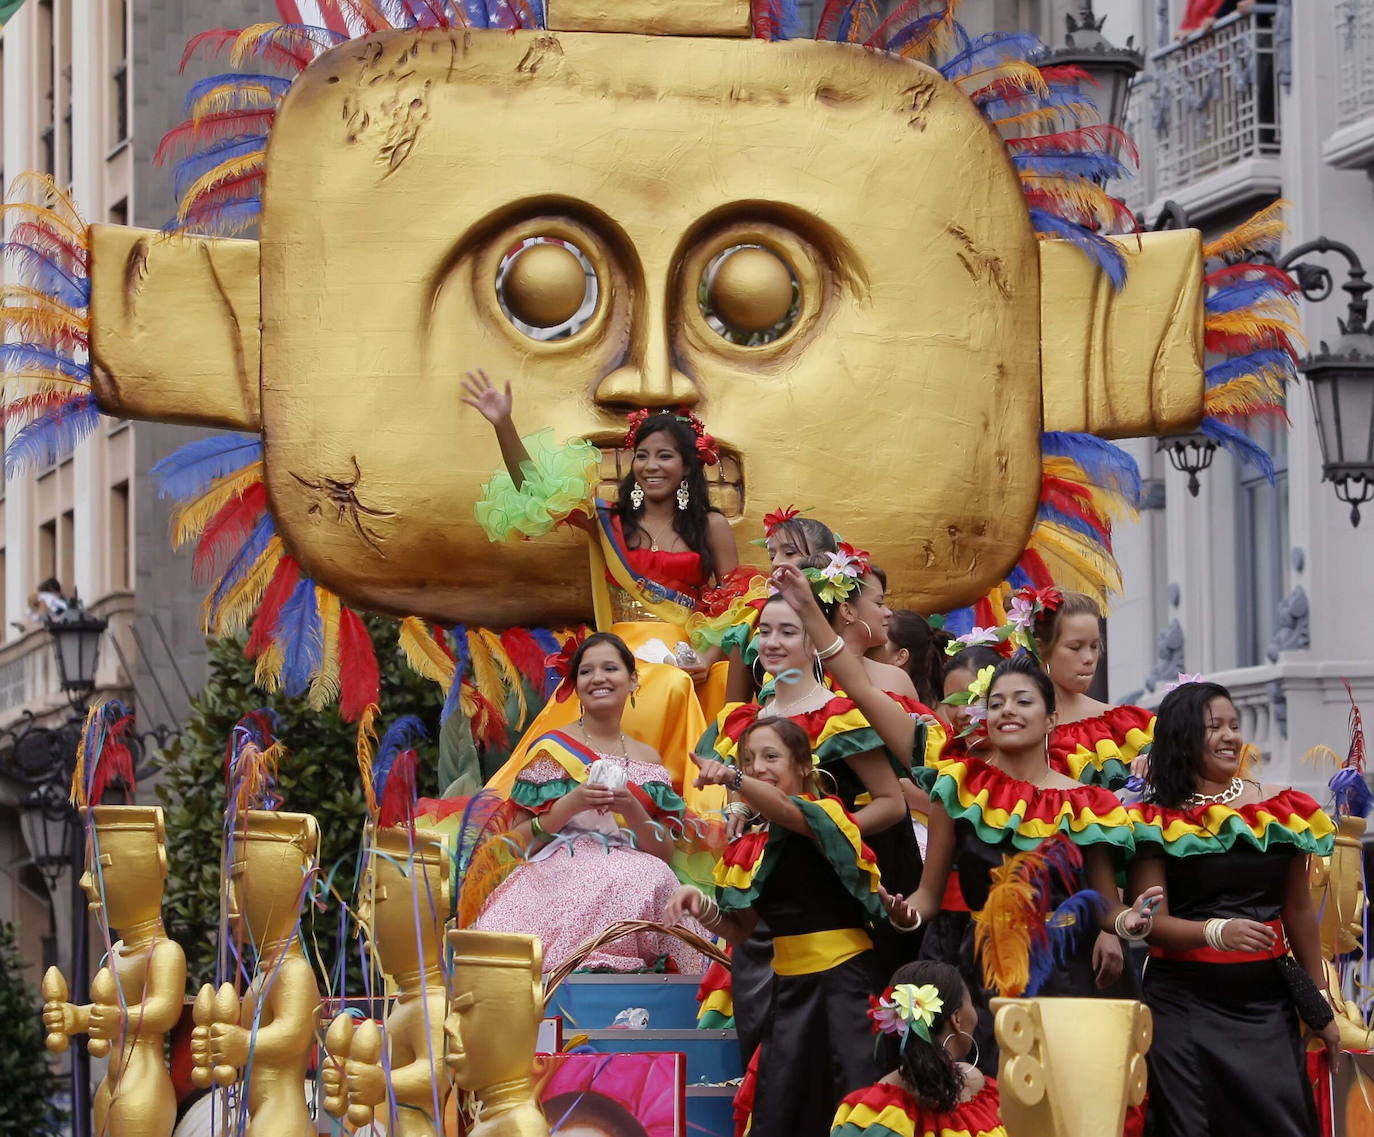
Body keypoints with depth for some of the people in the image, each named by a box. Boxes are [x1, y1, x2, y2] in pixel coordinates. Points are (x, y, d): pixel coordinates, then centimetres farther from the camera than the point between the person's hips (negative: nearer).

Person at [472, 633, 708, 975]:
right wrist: (571, 804, -12)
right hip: (557, 878, -3)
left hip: (632, 879, 3)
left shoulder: (647, 761, 18)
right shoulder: (550, 749, 8)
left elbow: (665, 854, 13)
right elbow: (520, 843, 3)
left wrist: (633, 811, -5)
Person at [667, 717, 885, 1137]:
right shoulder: (752, 847, 11)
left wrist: (732, 779, -49)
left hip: (846, 977, -6)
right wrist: (703, 909, -6)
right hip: (789, 986, 6)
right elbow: (740, 929, 16)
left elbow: (787, 812, -31)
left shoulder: (826, 814, -7)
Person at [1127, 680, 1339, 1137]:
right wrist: (1218, 932, -26)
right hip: (1184, 1004, -2)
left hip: (1266, 1004, 2)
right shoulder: (1157, 821, -2)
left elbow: (1298, 912, 13)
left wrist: (1320, 1005, 16)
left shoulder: (1282, 809, 5)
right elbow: (1152, 922, -7)